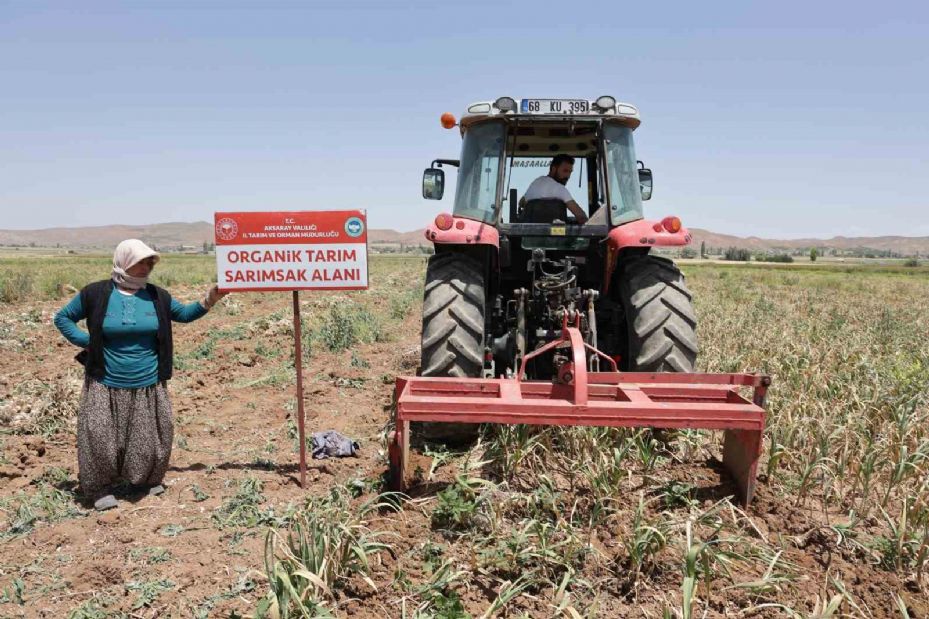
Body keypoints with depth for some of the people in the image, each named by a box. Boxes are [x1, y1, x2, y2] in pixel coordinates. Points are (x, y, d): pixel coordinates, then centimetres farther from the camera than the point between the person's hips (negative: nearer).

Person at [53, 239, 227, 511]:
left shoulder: (157, 296, 2)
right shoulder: (96, 293, -5)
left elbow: (183, 314, 16)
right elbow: (62, 317, 7)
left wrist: (208, 301, 0)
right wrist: (85, 341, -9)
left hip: (149, 386, 2)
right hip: (106, 386, -2)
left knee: (152, 438, 9)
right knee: (99, 437, -3)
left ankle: (149, 480, 31)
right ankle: (100, 488, 17)